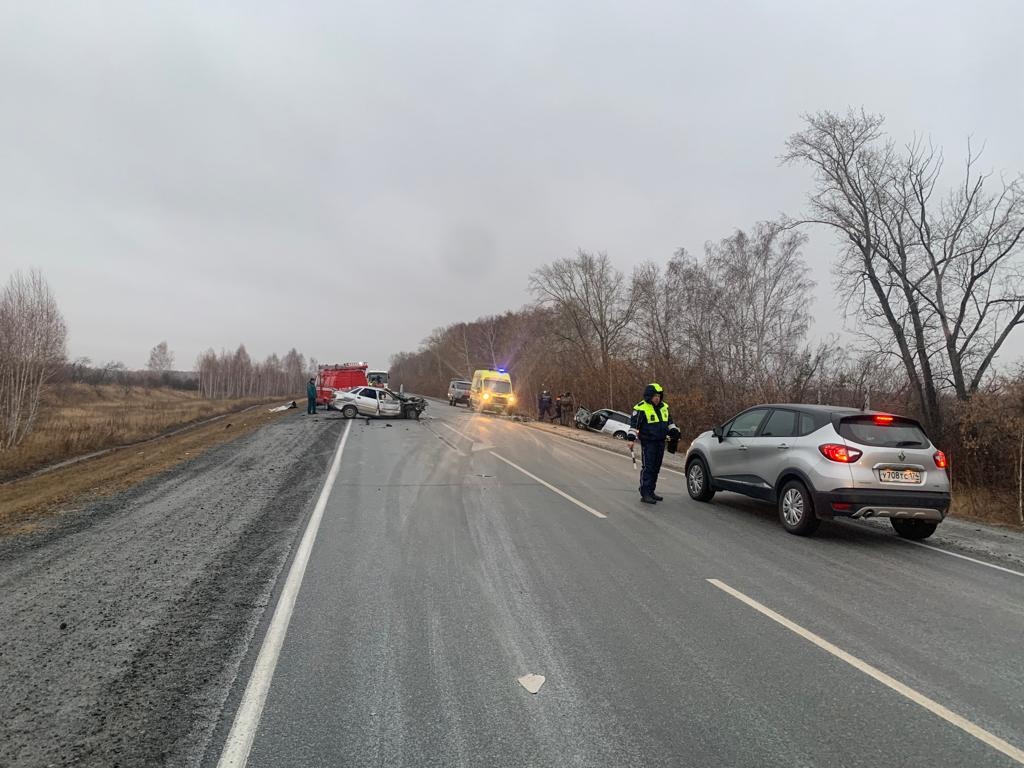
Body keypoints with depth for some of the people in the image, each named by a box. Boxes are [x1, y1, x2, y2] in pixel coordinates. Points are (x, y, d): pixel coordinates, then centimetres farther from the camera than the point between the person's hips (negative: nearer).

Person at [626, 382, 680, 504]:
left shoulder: (664, 407, 11)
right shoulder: (641, 408, -11)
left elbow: (669, 422, 26)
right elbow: (634, 424, -12)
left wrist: (674, 432, 21)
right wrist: (631, 438, -19)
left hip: (661, 442, 7)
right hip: (648, 442, -7)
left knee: (656, 468, 12)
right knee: (648, 468, -9)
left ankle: (651, 491, 22)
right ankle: (645, 494, -7)